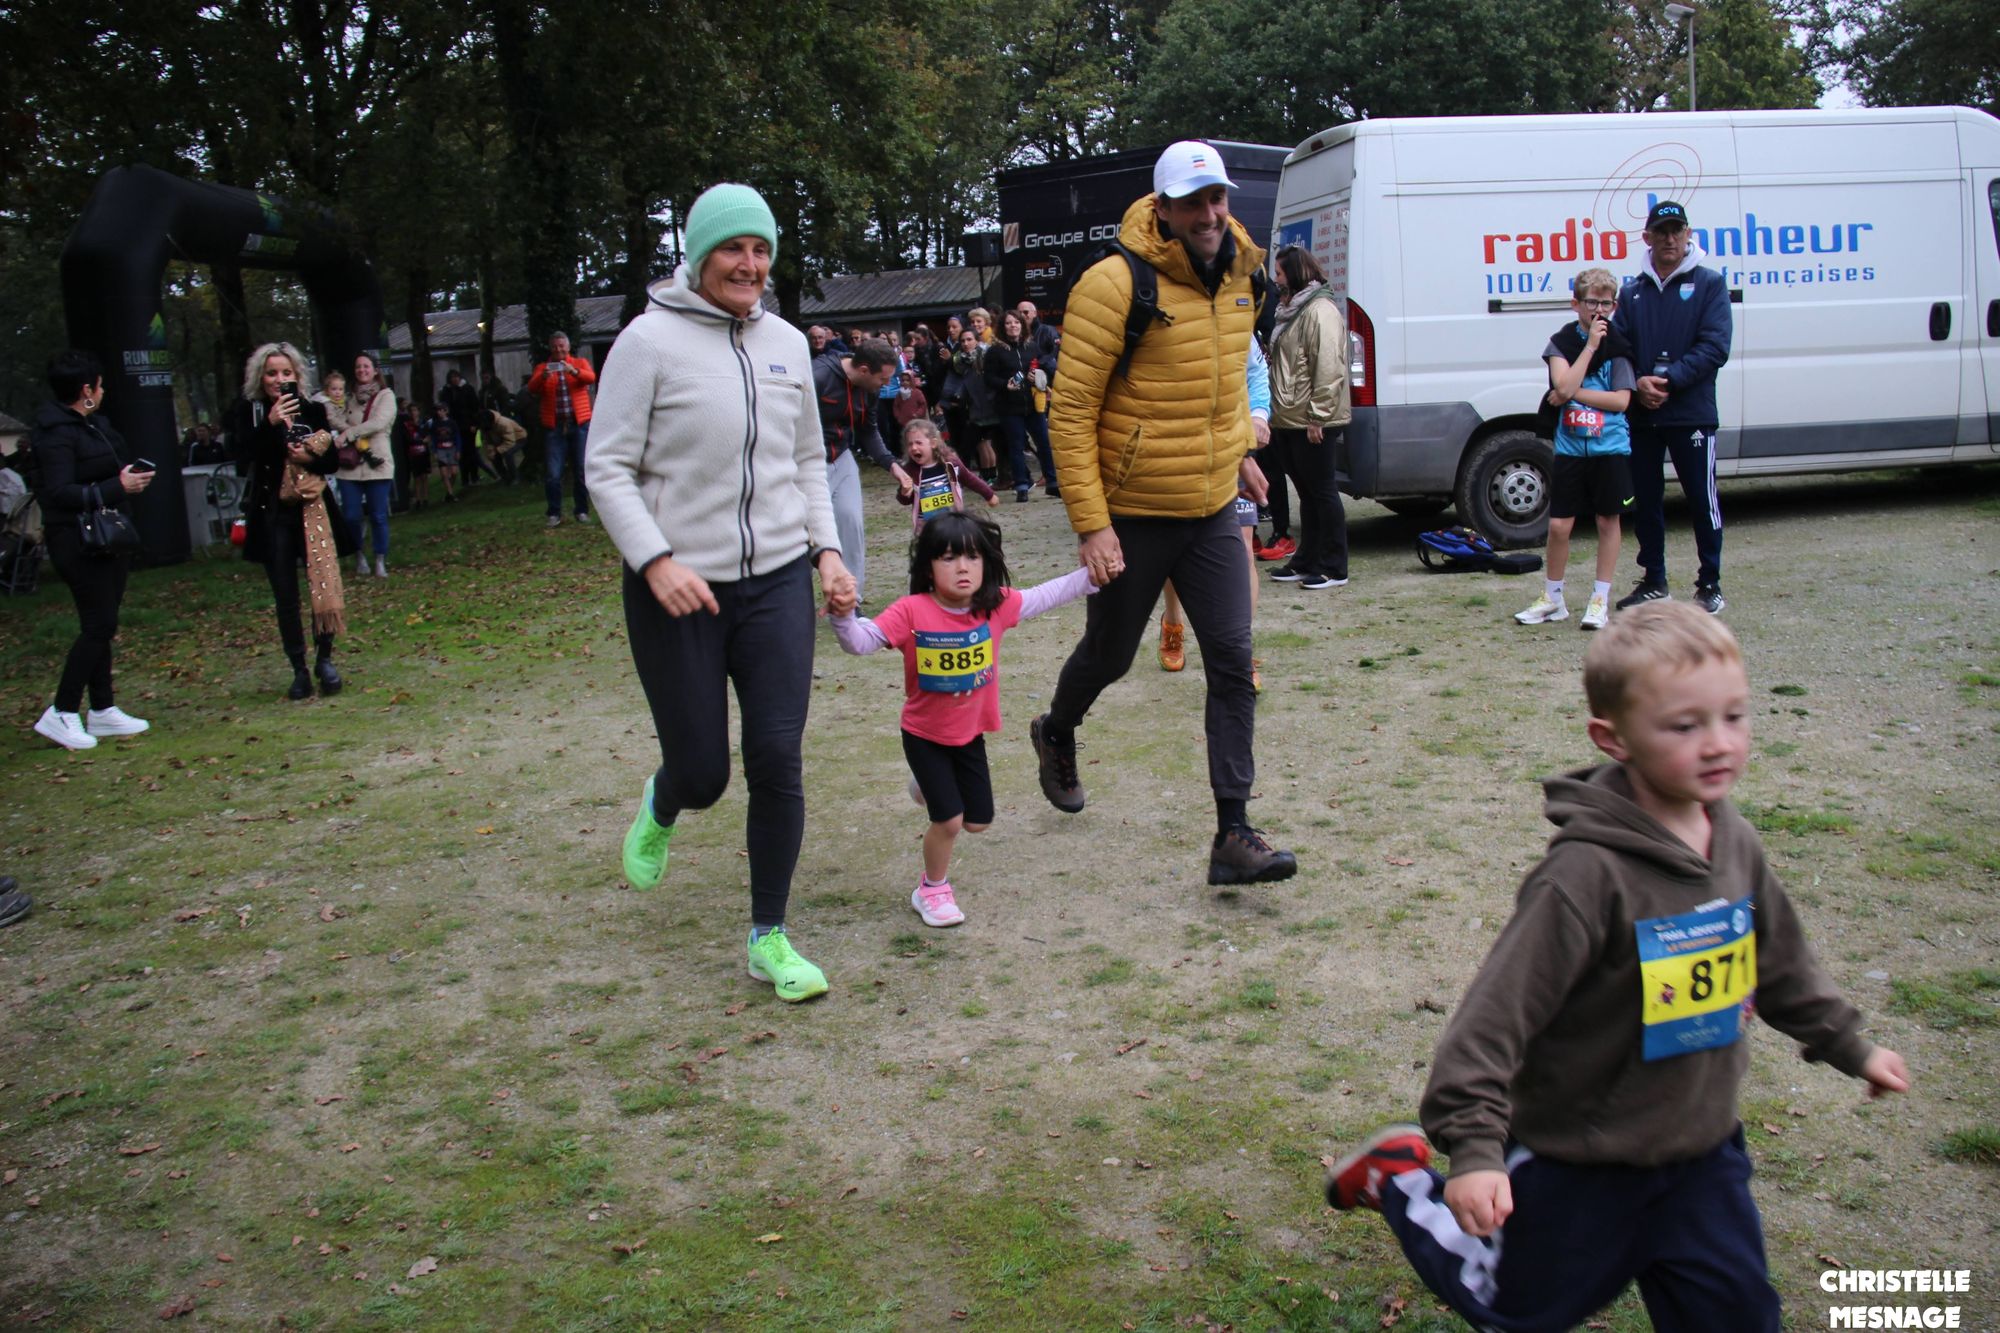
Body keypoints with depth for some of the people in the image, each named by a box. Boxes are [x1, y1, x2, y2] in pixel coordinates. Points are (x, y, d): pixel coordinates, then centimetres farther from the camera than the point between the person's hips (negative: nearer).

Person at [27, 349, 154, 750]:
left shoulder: (92, 424, 12)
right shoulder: (56, 434, -17)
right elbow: (61, 493, -24)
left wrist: (133, 474, 5)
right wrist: (118, 486, -26)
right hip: (79, 542, -10)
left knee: (102, 625, 13)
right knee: (98, 625, -10)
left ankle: (103, 710, 20)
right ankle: (62, 713, -3)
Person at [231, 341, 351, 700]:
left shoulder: (312, 410, 5)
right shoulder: (250, 412, 2)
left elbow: (333, 460, 7)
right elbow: (245, 455, -13)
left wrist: (311, 457, -13)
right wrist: (271, 424, -24)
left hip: (311, 509, 1)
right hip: (272, 515, -1)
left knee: (325, 586, -7)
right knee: (285, 597, 3)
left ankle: (324, 660, 12)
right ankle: (299, 670, 13)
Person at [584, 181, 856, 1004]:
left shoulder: (786, 342, 8)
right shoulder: (650, 340, -7)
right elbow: (608, 468, -7)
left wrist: (828, 550, 6)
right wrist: (656, 560, -19)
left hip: (778, 580, 4)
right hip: (678, 591, -3)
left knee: (777, 758, -2)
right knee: (701, 772, 4)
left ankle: (770, 939, 14)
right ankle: (660, 809, 44)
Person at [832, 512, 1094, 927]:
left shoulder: (996, 605, -11)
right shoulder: (912, 612, -23)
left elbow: (1044, 597, 1)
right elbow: (862, 641, -28)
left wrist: (1092, 574, -3)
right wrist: (844, 615, -47)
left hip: (970, 732, 5)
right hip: (924, 735, -4)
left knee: (978, 822, 14)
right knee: (949, 821, -8)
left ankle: (931, 786, 46)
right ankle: (932, 890, 20)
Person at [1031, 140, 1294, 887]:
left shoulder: (1236, 278, 4)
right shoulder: (1116, 285, -17)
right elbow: (1070, 411, -18)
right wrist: (1091, 525, -21)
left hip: (1212, 513, 5)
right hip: (1132, 516, -5)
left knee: (1233, 662, -3)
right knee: (1110, 655, 13)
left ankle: (1234, 834, 2)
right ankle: (1056, 735, 47)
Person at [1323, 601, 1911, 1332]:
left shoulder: (1735, 844, -4)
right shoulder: (1589, 874, -29)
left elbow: (1780, 964, 15)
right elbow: (1501, 1007, -29)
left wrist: (1848, 1045, 25)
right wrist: (1474, 1146, -32)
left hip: (1701, 1145, 6)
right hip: (1579, 1159, -6)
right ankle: (1396, 1174, 33)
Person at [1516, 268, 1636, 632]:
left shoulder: (1617, 346, 0)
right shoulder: (1562, 342, 2)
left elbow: (1621, 400, -9)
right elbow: (1564, 386, -14)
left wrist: (1572, 393, -13)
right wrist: (1590, 346, -14)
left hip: (1611, 448, 0)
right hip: (1570, 448, 1)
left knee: (1608, 520, 5)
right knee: (1559, 525, 1)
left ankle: (1600, 599, 14)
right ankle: (1552, 598, 17)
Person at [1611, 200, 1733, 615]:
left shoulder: (1709, 284, 1)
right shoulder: (1632, 291, 11)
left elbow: (1715, 347, -9)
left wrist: (1669, 380, -18)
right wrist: (1637, 384, -13)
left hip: (1692, 414, -3)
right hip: (1641, 416, 4)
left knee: (1702, 500, 1)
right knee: (1644, 501, 9)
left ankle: (1710, 584, 12)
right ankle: (1653, 580, 23)